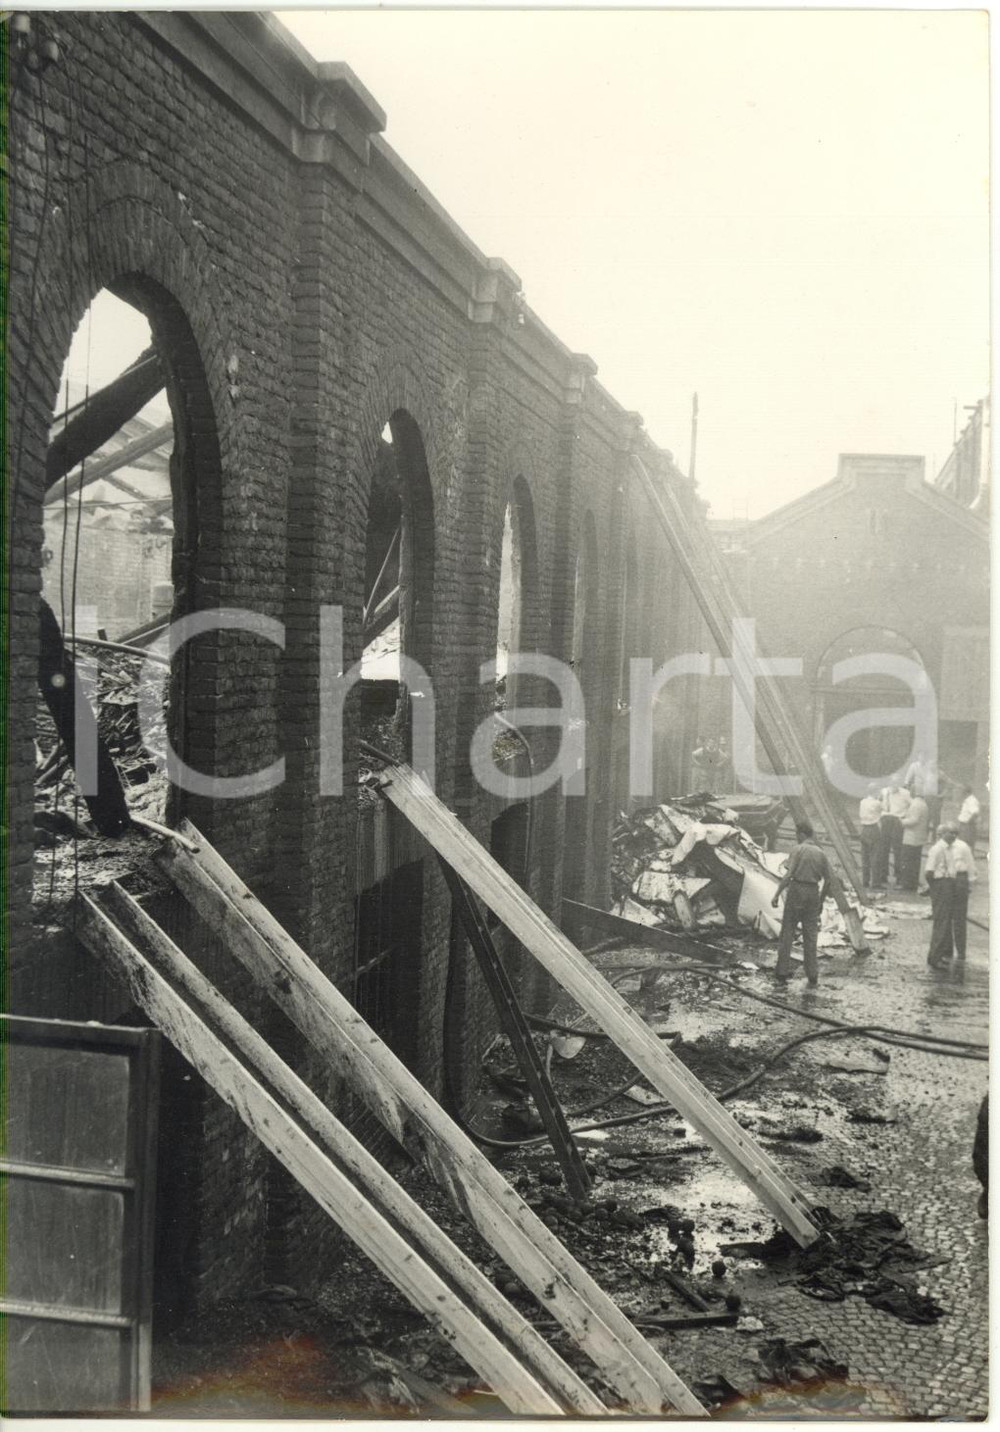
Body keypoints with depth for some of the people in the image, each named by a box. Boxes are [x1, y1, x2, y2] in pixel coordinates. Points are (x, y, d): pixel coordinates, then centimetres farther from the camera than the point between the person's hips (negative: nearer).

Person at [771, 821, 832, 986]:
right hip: (813, 892, 5)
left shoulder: (799, 850, -7)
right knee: (810, 935, 9)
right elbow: (828, 879, 10)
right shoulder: (820, 853, 8)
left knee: (787, 931, 3)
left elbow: (788, 874, -16)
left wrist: (777, 894, -14)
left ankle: (782, 971, 3)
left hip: (797, 889, -5)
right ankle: (812, 976, 10)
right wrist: (821, 901, 19)